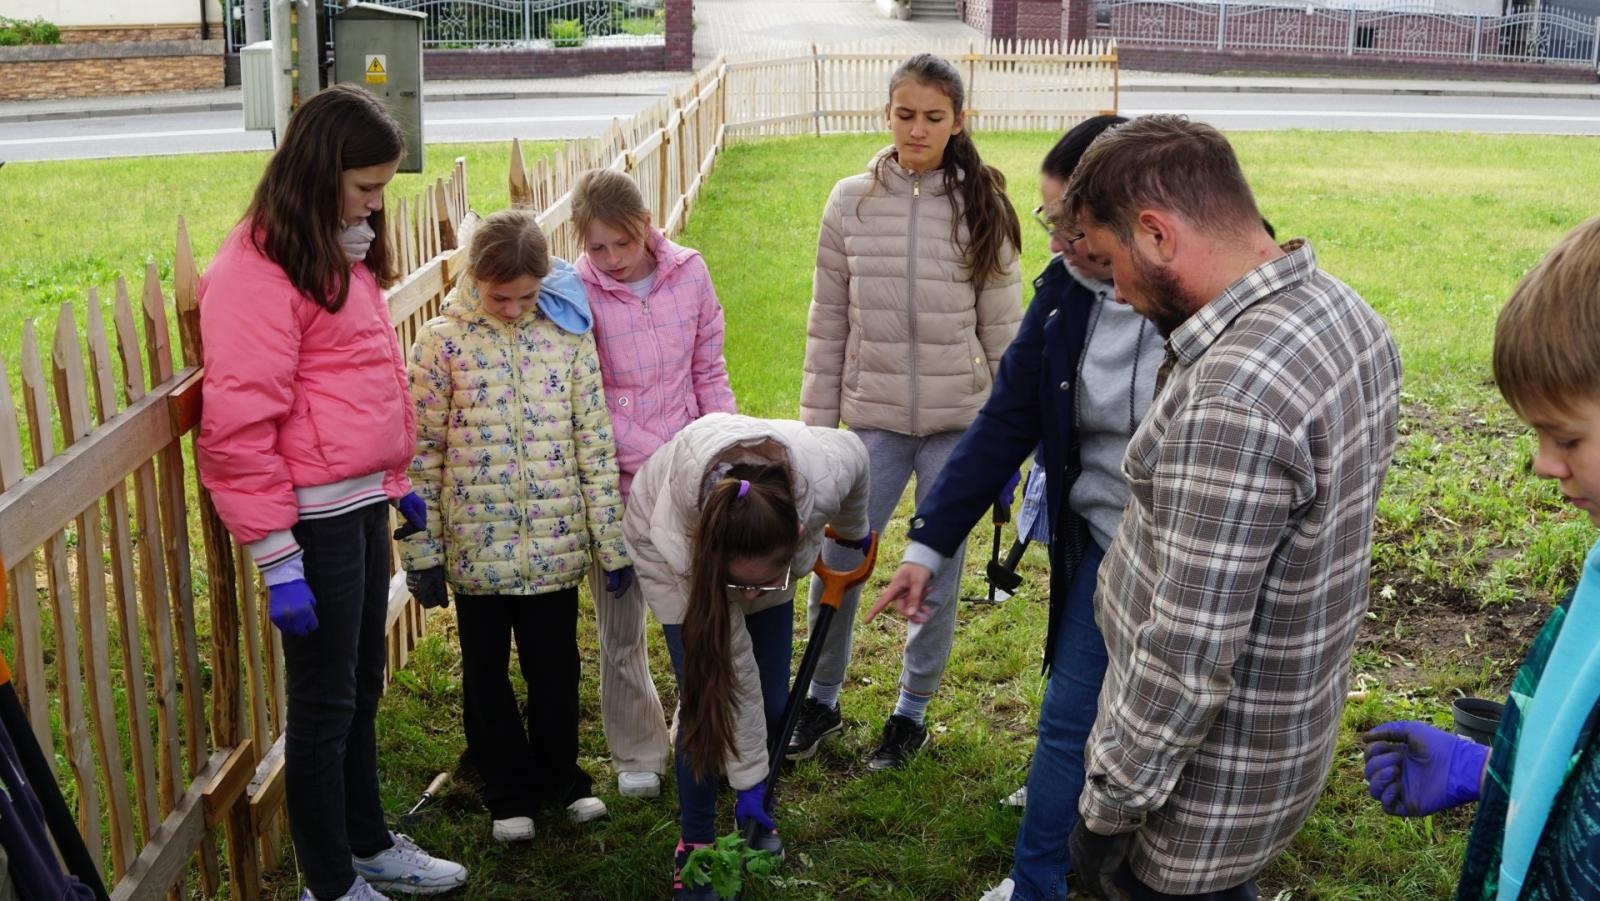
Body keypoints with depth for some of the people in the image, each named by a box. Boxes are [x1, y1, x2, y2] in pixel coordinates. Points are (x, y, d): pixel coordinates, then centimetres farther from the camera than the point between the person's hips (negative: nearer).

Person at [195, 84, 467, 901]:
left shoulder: (343, 255, 12)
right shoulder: (257, 273, -17)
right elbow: (239, 428, -20)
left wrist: (397, 479, 22)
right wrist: (275, 560, -19)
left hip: (363, 502, 9)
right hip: (314, 516, -9)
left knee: (363, 687, 20)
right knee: (325, 702, 5)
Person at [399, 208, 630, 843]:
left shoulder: (568, 334, -2)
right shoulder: (442, 342, -7)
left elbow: (595, 441, 1)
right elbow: (422, 451, -5)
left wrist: (611, 542, 1)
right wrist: (422, 551, -5)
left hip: (555, 545, 1)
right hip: (477, 547, -1)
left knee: (556, 669, 13)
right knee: (487, 674, 13)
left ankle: (559, 774, 35)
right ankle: (510, 791, 31)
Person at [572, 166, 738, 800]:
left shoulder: (689, 274, -2)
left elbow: (710, 373, 7)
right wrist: (663, 458, -17)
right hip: (616, 485, -2)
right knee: (621, 633, 9)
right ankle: (637, 755, 26)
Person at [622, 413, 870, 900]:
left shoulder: (826, 471, -41)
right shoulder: (681, 539, -43)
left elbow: (855, 453, -13)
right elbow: (732, 668, -32)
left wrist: (853, 530, 7)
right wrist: (748, 778, -22)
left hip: (759, 543, 3)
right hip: (667, 538, -3)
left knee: (772, 703, 1)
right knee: (705, 699, -12)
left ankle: (757, 817, 27)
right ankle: (694, 845, 7)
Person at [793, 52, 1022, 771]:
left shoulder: (982, 208, -4)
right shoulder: (851, 204, -2)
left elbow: (1002, 330, 0)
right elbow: (828, 326, 4)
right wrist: (816, 426, 5)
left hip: (959, 424, -1)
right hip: (875, 420, 1)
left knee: (939, 574, 10)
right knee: (836, 565, 4)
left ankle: (913, 711, 30)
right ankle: (821, 700, 28)